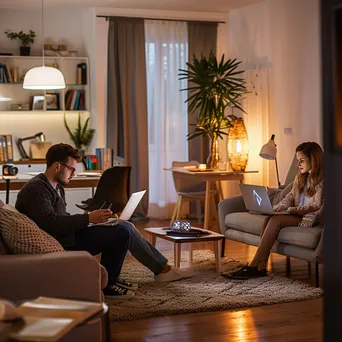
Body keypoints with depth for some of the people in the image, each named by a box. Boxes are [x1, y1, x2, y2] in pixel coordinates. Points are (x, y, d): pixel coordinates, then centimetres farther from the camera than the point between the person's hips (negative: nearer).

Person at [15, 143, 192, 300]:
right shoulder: (36, 189, -16)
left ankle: (162, 268, 15)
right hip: (61, 244, -11)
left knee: (126, 228, 6)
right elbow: (51, 223, -28)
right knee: (123, 232, -16)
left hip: (68, 236, 11)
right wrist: (88, 218, -26)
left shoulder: (55, 187, 17)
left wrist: (91, 218, 3)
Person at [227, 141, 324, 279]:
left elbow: (317, 206, -13)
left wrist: (292, 210, -20)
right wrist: (279, 207, -3)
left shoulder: (322, 180, -7)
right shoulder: (300, 177, 19)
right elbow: (291, 196, 17)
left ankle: (253, 266, -29)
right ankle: (261, 267, -30)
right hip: (296, 213, 8)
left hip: (307, 218, -7)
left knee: (275, 220, -29)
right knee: (269, 219, -23)